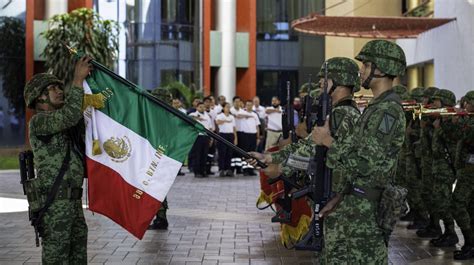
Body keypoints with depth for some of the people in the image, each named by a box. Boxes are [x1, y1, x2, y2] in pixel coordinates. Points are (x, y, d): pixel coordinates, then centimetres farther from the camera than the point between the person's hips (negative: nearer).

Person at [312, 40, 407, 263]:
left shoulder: (388, 110, -16)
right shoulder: (377, 107, 16)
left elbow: (364, 164, -22)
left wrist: (328, 141, -12)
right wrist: (338, 196, 16)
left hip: (365, 208, -10)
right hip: (354, 202, 10)